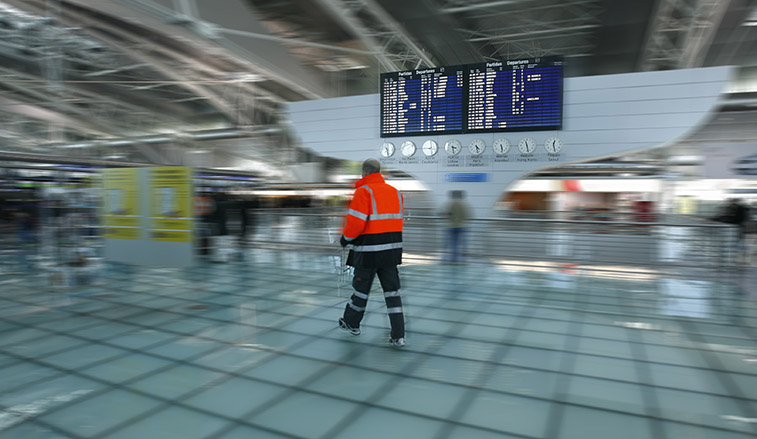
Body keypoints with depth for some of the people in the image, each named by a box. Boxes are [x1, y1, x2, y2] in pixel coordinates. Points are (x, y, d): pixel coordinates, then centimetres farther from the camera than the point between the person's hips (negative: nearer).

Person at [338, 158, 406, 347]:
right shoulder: (395, 192, 9)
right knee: (392, 290, 9)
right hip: (392, 249, 5)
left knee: (361, 288, 12)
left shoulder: (363, 191, -12)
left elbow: (355, 223, -17)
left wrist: (345, 239, 0)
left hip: (368, 251, -5)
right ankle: (398, 336, 7)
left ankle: (351, 324, 33)